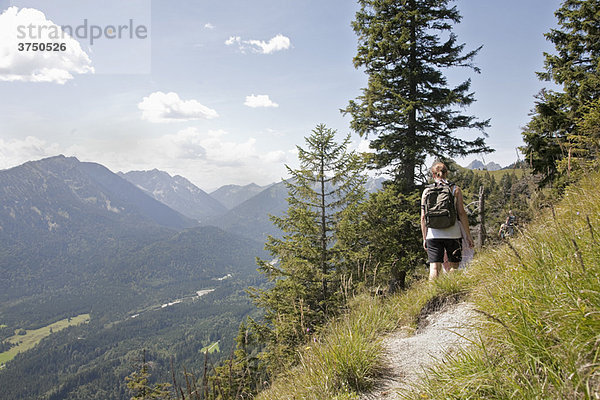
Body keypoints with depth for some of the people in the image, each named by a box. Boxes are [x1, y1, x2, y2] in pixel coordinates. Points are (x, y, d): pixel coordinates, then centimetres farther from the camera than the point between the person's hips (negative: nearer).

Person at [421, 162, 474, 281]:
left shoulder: (426, 192, 5)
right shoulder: (455, 189, 2)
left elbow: (423, 217, 5)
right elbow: (462, 213, -2)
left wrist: (424, 238, 12)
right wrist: (468, 236, 3)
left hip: (433, 235, 1)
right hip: (453, 234, -1)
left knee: (434, 268, 1)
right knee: (453, 267, 11)